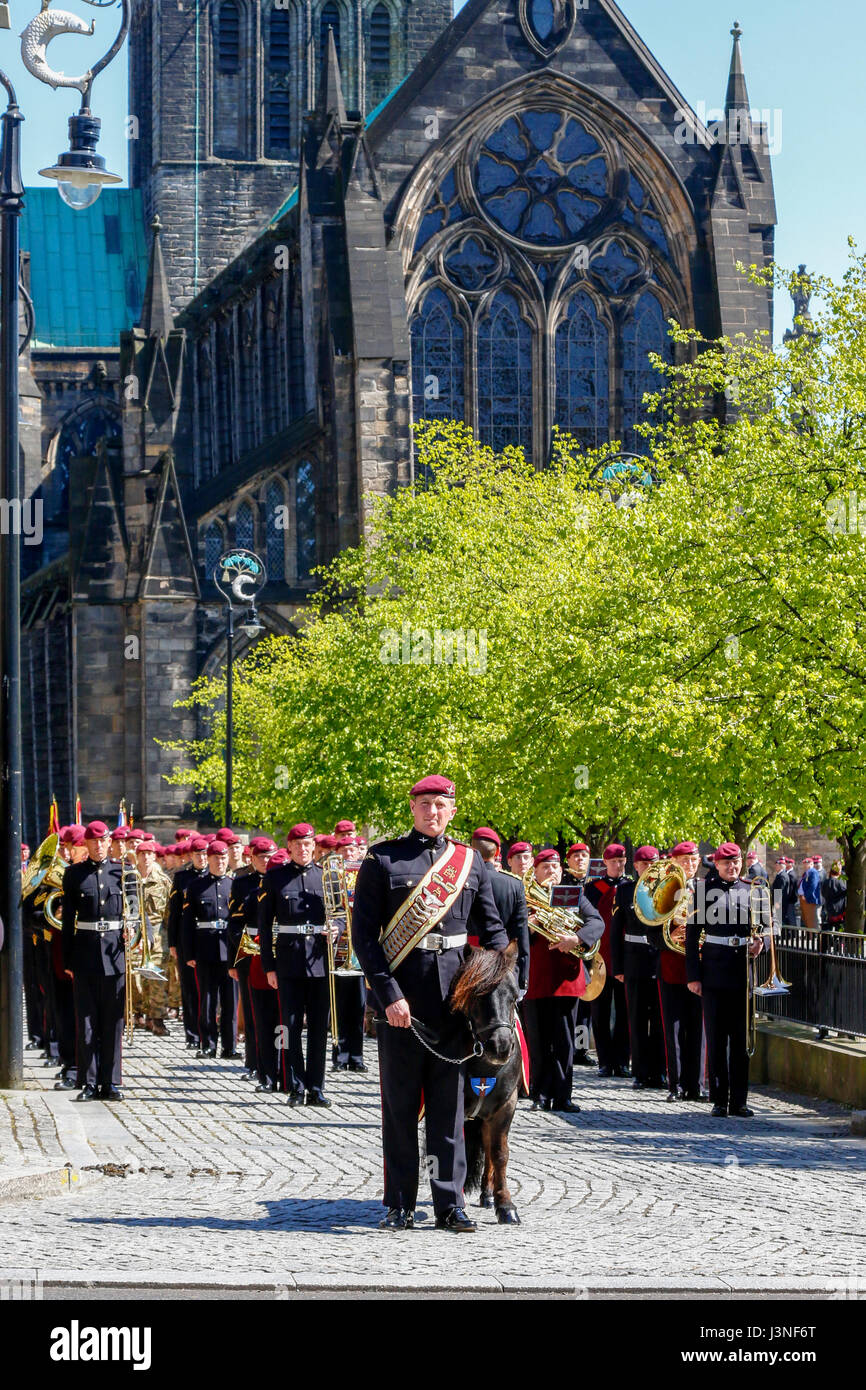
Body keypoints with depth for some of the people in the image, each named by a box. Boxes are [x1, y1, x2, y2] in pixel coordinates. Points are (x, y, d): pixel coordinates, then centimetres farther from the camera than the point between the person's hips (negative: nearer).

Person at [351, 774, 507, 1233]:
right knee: (400, 1100, 5)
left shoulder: (470, 862, 9)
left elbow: (492, 930, 14)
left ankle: (449, 1203, 11)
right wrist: (389, 994, -13)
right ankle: (400, 1205, 12)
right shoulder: (382, 859, -1)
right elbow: (364, 933, -5)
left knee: (450, 1098, 6)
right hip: (399, 992, -2)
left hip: (454, 990, 3)